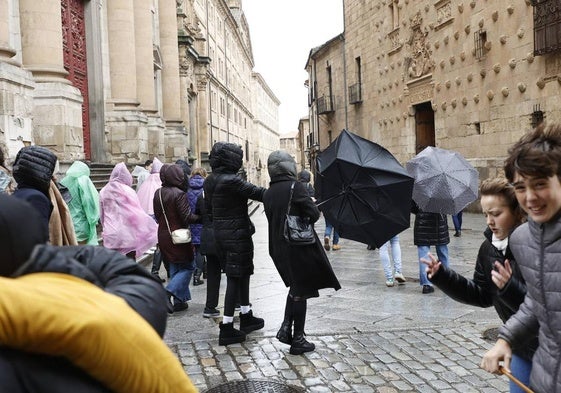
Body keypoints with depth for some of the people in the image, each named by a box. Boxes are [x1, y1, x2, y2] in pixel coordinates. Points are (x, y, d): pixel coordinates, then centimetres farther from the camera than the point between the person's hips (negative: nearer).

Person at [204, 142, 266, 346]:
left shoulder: (209, 181, 7)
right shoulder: (231, 181, -20)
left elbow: (208, 208, 14)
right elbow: (258, 193, -22)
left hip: (220, 234, 9)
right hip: (237, 235, -9)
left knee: (242, 274, 20)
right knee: (235, 277, -2)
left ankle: (246, 316, 32)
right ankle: (226, 328, 2)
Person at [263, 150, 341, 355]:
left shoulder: (267, 194, 6)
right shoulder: (296, 187, -14)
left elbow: (273, 218, 9)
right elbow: (314, 214, -17)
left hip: (278, 248, 6)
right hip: (299, 245, -6)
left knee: (295, 285, 24)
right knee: (301, 291, 5)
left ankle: (286, 327, 14)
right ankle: (297, 340, 12)